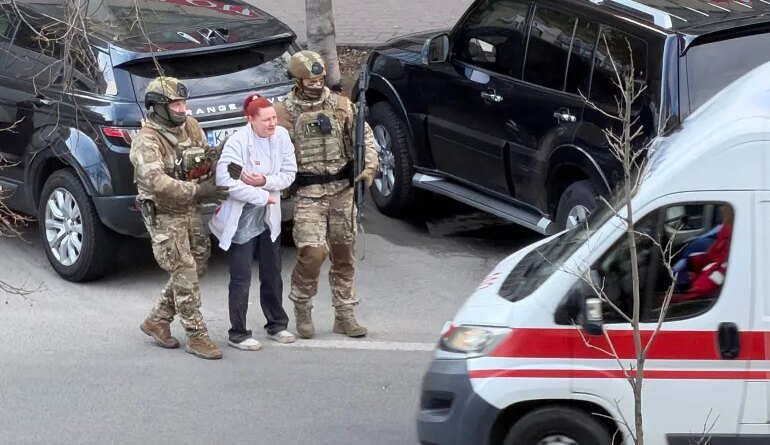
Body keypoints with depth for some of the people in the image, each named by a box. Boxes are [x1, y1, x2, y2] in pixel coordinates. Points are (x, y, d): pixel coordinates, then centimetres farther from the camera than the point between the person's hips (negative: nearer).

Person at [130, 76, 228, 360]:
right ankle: (196, 337, 1)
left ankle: (157, 321, 26)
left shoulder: (190, 127, 5)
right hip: (164, 216, -7)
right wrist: (198, 190, -32)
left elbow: (208, 158, 17)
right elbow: (156, 182, -30)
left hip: (190, 211, 7)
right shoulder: (146, 141, -18)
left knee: (194, 269, 12)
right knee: (185, 275, -7)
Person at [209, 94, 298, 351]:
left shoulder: (281, 137, -4)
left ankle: (276, 324, 30)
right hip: (241, 219, -5)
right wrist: (262, 196, -20)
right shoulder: (237, 143, -19)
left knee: (272, 273, 15)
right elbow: (226, 181, -27)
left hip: (269, 217, 5)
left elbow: (289, 173, -2)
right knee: (241, 278, -1)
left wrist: (265, 181, -20)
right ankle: (238, 334, 7)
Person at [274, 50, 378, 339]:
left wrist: (369, 167, -8)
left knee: (343, 254, 7)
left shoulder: (342, 106, 6)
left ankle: (344, 315, 17)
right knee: (312, 252, -17)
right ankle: (301, 307, 6)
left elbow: (364, 136, 7)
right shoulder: (285, 113, -2)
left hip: (342, 189, 3)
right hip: (308, 194, -3)